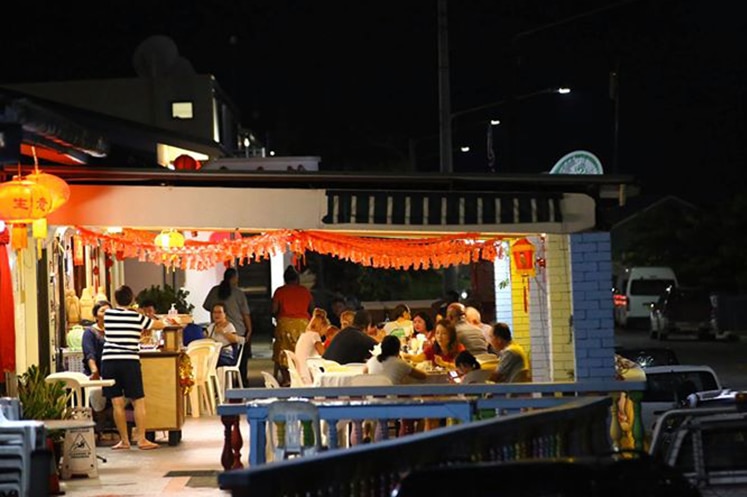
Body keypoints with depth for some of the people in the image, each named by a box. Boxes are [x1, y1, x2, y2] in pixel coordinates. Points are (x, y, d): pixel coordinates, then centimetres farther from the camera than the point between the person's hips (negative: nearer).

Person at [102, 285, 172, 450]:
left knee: (117, 403, 3)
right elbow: (161, 325, 16)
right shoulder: (137, 317, 3)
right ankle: (142, 439, 0)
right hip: (129, 362, -2)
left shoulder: (107, 314, 7)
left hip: (108, 361, 2)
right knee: (138, 402, 4)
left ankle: (124, 440, 8)